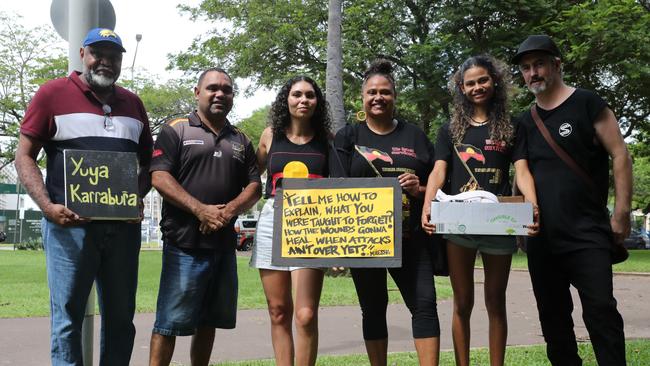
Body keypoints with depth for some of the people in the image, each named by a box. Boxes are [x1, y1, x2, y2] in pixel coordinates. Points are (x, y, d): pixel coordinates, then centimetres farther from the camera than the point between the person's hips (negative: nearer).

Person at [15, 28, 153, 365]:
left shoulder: (133, 104, 15)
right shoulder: (53, 93, 2)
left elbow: (148, 161, 21)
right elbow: (24, 156, -1)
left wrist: (138, 197, 1)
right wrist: (47, 206, -14)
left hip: (123, 226, 4)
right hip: (70, 223, -4)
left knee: (120, 317, 11)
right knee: (67, 317, 0)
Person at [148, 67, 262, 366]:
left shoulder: (240, 141, 16)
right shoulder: (176, 130, 2)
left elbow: (254, 186, 11)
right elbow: (159, 177, -9)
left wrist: (230, 209, -10)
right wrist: (202, 210, -18)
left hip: (225, 243, 5)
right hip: (184, 243, -5)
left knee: (209, 321, 12)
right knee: (170, 322, -3)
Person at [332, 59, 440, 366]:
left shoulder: (414, 136, 10)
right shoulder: (348, 137, 6)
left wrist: (419, 189, -10)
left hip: (410, 237, 1)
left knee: (424, 304, -7)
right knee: (373, 309, 9)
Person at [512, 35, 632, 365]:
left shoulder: (586, 104, -3)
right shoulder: (526, 122, 13)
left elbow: (620, 155, -5)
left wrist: (621, 213, -10)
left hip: (587, 234, -6)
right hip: (541, 238, 6)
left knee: (600, 311, -9)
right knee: (552, 315, 11)